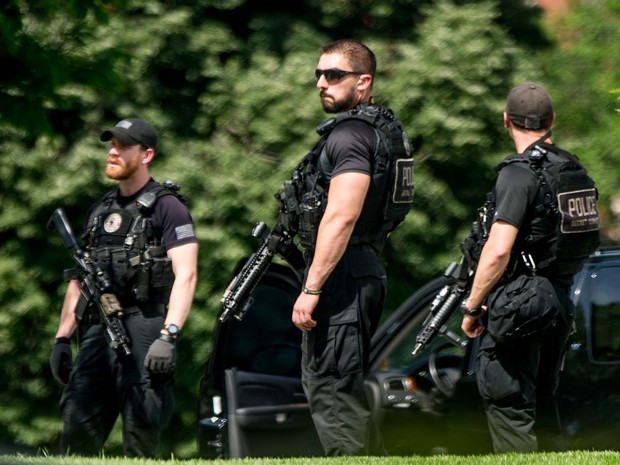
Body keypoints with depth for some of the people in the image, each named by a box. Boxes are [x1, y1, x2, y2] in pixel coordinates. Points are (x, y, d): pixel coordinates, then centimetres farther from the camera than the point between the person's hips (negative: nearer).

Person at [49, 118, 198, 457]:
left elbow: (186, 275, -10)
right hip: (97, 332, 7)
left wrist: (169, 336, -21)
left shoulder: (166, 208, -1)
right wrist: (61, 338, 16)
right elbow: (78, 280, 24)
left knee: (140, 433, -7)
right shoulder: (99, 211, 21)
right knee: (77, 433, 1)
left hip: (144, 330, -6)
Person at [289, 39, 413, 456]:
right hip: (367, 273, 11)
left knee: (330, 390, -9)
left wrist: (311, 289, -24)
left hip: (341, 276, -11)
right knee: (347, 387, 17)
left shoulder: (349, 136, -15)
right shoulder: (384, 128, 18)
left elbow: (341, 217, -24)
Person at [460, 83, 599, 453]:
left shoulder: (519, 173, -15)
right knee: (542, 404, 17)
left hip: (517, 309, -8)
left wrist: (472, 307, -12)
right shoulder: (574, 170, 10)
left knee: (509, 408, -5)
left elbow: (498, 252, -21)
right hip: (560, 305, 8)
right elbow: (589, 242, 21)